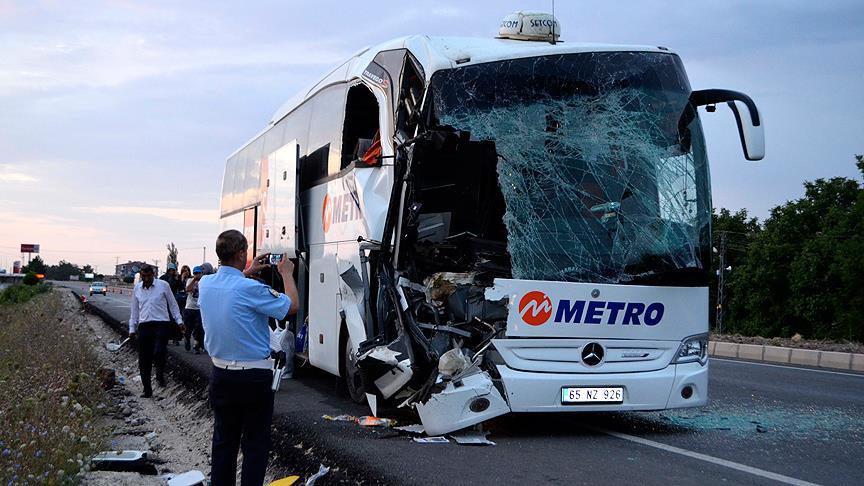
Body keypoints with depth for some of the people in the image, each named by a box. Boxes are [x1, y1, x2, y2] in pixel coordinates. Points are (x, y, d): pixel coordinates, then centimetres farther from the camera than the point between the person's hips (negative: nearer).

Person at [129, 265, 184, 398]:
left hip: (162, 324, -4)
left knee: (158, 353, -23)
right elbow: (134, 310, 18)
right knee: (144, 360, 4)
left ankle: (160, 375, 7)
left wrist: (179, 321, 1)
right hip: (144, 326, 4)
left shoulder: (163, 285, 0)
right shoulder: (137, 289, 11)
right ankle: (147, 390, 14)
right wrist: (132, 328, 17)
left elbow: (172, 304, 7)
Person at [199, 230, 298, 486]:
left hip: (220, 375, 6)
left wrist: (248, 272, 27)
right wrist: (287, 274, 4)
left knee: (224, 439, 16)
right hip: (254, 377, -6)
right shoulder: (250, 289, -21)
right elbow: (291, 306, -10)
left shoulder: (205, 284, -2)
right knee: (255, 443, 4)